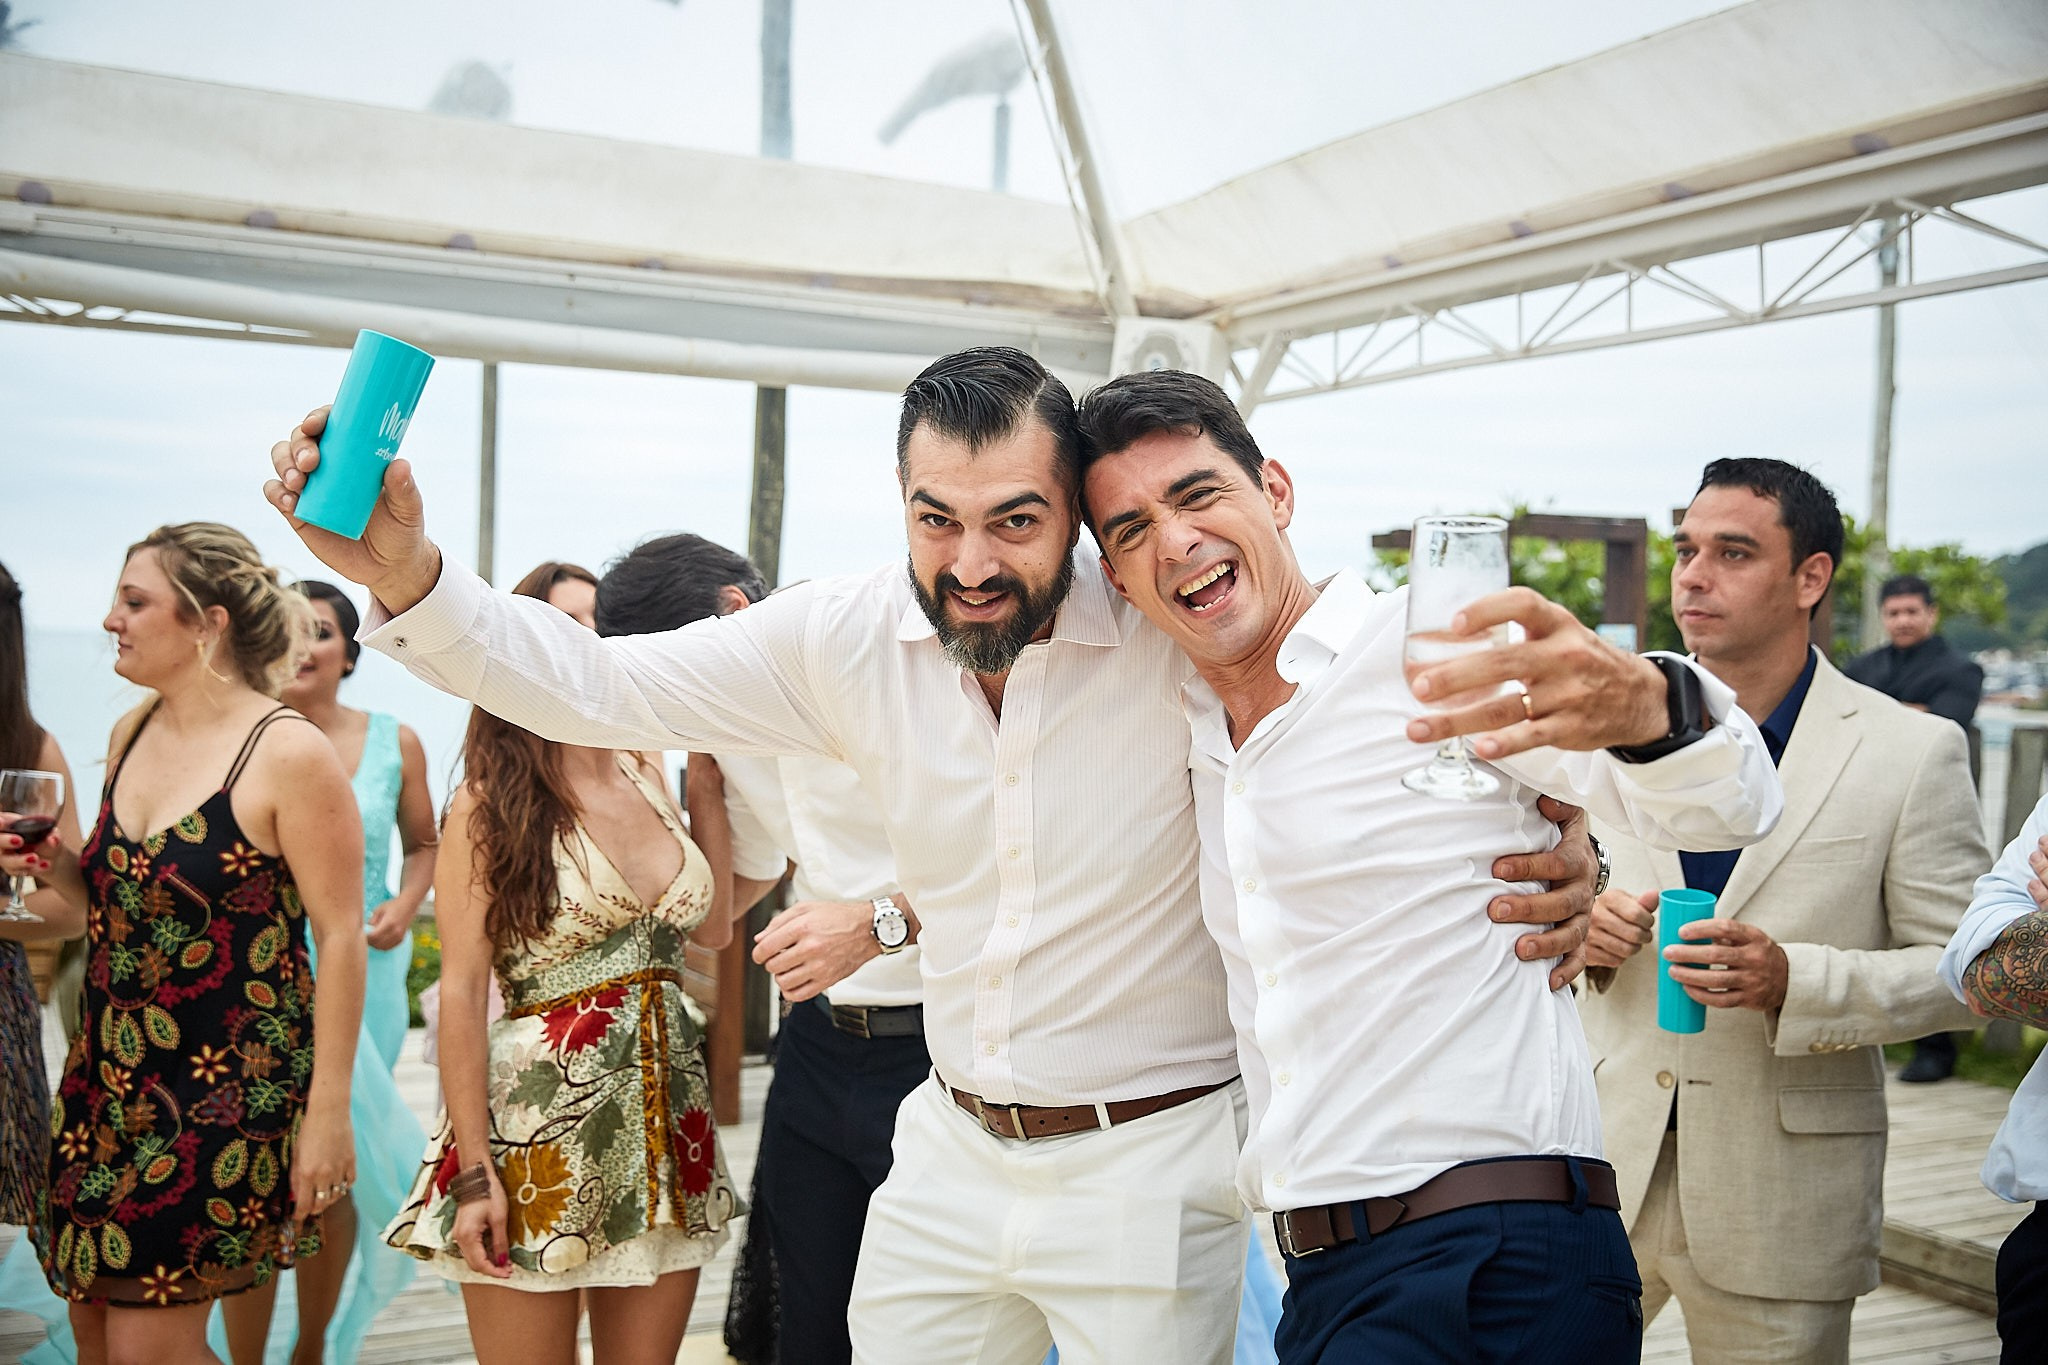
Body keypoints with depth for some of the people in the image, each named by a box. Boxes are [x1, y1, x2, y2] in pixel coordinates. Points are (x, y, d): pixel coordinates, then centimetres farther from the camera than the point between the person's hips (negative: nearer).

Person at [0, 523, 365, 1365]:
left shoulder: (289, 753, -15)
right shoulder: (130, 734, 8)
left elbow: (340, 939, -15)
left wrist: (328, 1112, -15)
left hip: (226, 1089, -7)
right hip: (108, 1075, 7)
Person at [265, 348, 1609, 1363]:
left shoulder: (1180, 638, -19)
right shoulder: (851, 639, -7)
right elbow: (594, 686, -4)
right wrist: (407, 573, -19)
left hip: (1150, 1166, -4)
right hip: (949, 1155, 4)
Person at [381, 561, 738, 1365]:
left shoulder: (650, 778, 9)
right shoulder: (490, 806, -6)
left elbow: (716, 924, 6)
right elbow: (460, 995, -9)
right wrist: (475, 1173, -13)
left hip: (666, 1124, 5)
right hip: (539, 1133, -5)